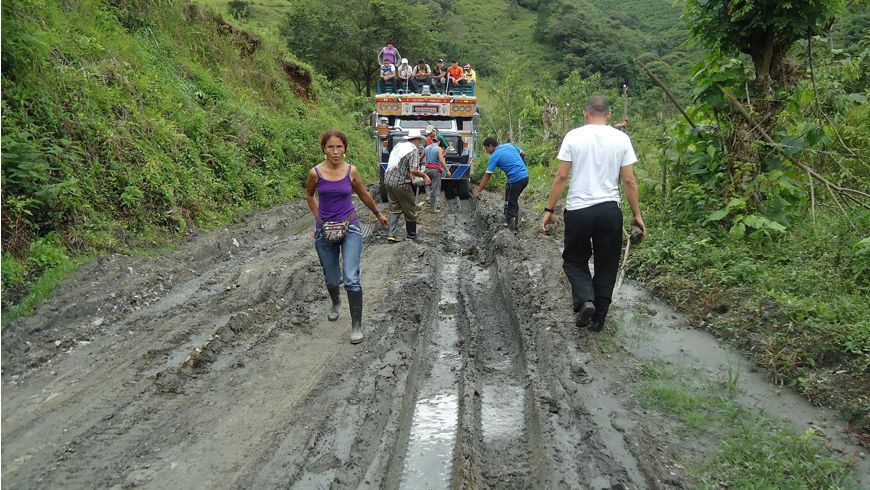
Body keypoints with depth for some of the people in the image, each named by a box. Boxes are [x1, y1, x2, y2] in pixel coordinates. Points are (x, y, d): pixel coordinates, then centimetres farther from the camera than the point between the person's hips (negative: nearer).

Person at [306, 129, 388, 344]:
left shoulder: (351, 171, -5)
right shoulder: (315, 172, -7)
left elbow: (364, 195, 13)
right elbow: (309, 195, 14)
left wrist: (378, 214, 24)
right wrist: (318, 217, 8)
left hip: (350, 228, -1)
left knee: (351, 278, -13)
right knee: (331, 279, 14)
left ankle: (356, 324, -2)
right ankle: (335, 302, 48)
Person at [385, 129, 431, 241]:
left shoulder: (398, 146, 11)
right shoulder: (414, 150, -12)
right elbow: (413, 170, -22)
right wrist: (424, 175, -7)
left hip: (388, 180, 7)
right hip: (401, 183, -7)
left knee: (394, 209, 16)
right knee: (410, 210, 10)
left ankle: (392, 234, 6)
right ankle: (412, 235, 22)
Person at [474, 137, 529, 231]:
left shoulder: (494, 156, -6)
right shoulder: (509, 145, 12)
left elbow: (487, 176, -6)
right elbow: (523, 154, 22)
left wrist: (478, 191, -2)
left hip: (515, 179, -8)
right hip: (525, 176, 8)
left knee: (509, 204, 4)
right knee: (514, 200, 23)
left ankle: (510, 227, 7)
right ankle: (515, 223, 31)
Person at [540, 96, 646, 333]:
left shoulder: (574, 136, -2)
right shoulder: (621, 139, 2)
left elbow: (561, 176, -5)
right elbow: (629, 181, 1)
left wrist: (549, 210, 2)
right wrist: (637, 215, 9)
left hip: (578, 210, -1)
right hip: (610, 210, 2)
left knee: (574, 261, 16)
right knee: (606, 266, 13)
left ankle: (585, 300, -9)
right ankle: (598, 319, 17)